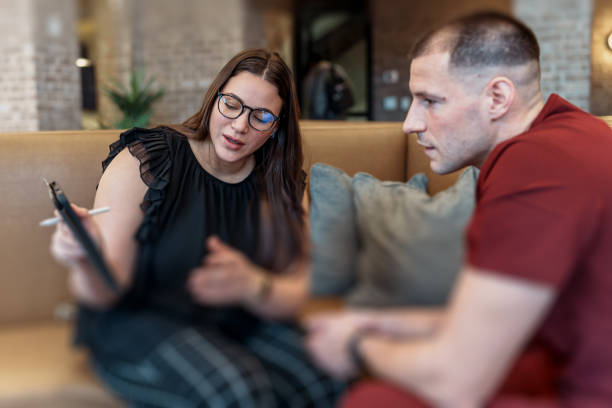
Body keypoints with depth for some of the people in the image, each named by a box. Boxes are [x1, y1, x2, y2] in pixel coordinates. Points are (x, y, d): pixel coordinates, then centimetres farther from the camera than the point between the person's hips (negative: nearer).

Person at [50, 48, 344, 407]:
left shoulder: (286, 187, 2)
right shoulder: (142, 163, -10)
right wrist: (88, 265, -38)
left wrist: (250, 286, -27)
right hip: (140, 323, -4)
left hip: (239, 323, 4)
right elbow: (105, 294, -13)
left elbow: (293, 295, -3)